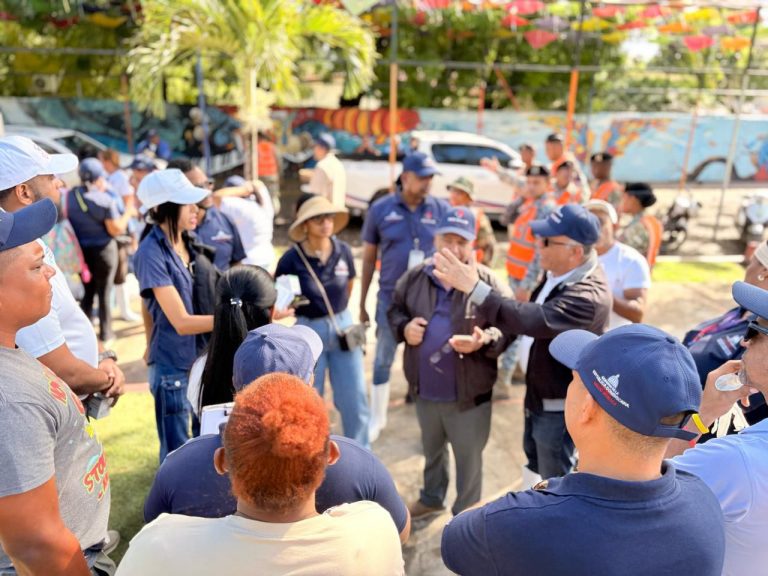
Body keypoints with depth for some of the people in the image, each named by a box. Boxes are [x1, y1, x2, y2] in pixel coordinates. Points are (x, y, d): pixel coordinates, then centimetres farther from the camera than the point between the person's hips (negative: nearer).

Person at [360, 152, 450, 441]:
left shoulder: (441, 209, -4)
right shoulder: (380, 209, -4)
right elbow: (368, 258, 3)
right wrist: (362, 303, 5)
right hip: (391, 297, 0)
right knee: (383, 360, 13)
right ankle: (377, 418, 32)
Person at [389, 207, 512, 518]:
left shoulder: (487, 281, -14)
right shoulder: (415, 277, -3)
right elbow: (395, 310, 11)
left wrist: (484, 341, -32)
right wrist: (404, 328, -10)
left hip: (469, 394, -4)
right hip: (424, 390, 4)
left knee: (469, 460, 14)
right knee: (431, 449, 29)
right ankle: (432, 498, 54)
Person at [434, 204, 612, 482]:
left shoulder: (587, 297, -34)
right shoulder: (560, 271, -4)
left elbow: (532, 319, -47)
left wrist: (474, 287, -49)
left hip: (560, 409, -9)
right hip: (538, 395, 9)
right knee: (535, 467, 31)